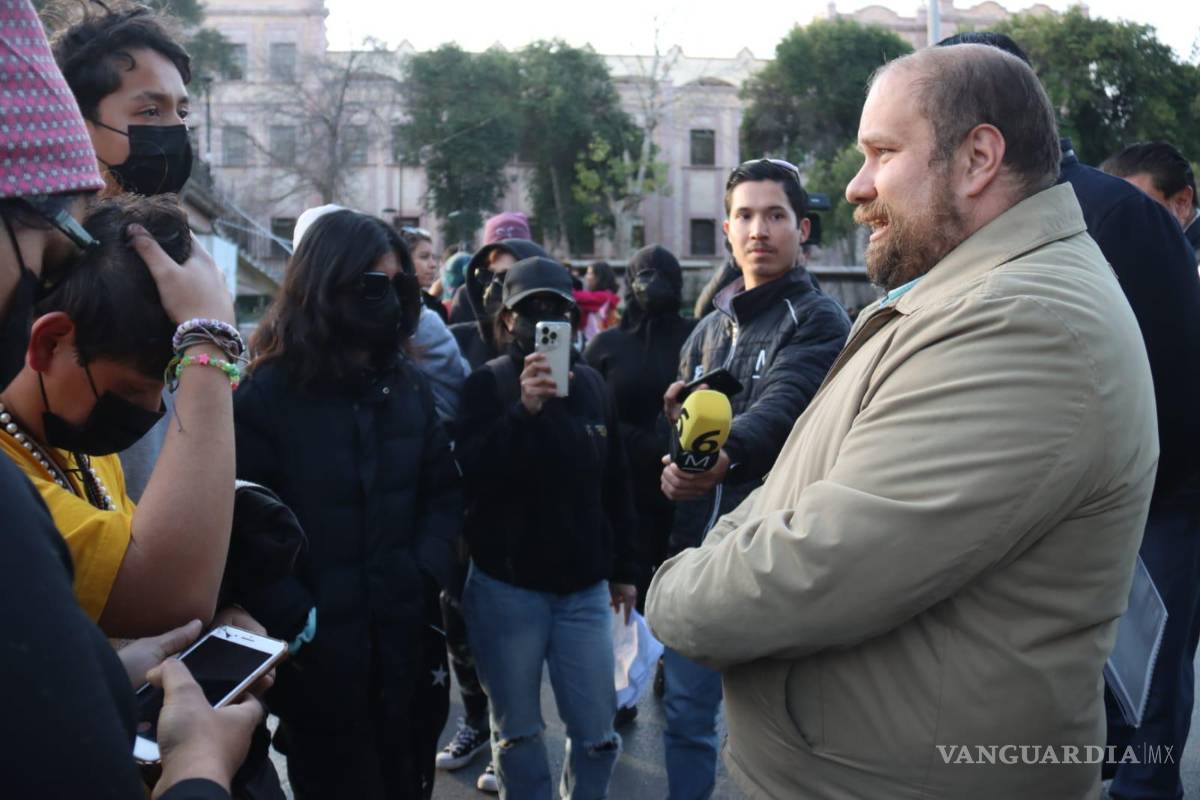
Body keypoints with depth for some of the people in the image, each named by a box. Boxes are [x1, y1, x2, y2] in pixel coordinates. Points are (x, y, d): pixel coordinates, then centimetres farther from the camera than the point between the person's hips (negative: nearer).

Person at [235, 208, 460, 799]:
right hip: (319, 650, -5)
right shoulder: (266, 394, -10)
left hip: (405, 638, 5)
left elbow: (443, 490, 9)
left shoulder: (408, 384, 6)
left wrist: (427, 573, -6)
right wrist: (294, 613, -20)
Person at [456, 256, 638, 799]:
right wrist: (523, 410, -29)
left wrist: (623, 569, 16)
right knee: (518, 731, 10)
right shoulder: (485, 385, -5)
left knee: (597, 732, 6)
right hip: (505, 586, -3)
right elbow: (467, 476, -18)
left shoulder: (591, 384, 7)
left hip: (584, 587, 3)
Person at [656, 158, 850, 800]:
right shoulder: (709, 329, 14)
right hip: (696, 547, 6)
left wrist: (726, 452, -47)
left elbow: (782, 406, -28)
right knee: (686, 714, 14)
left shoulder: (818, 321, -7)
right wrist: (674, 415, 1)